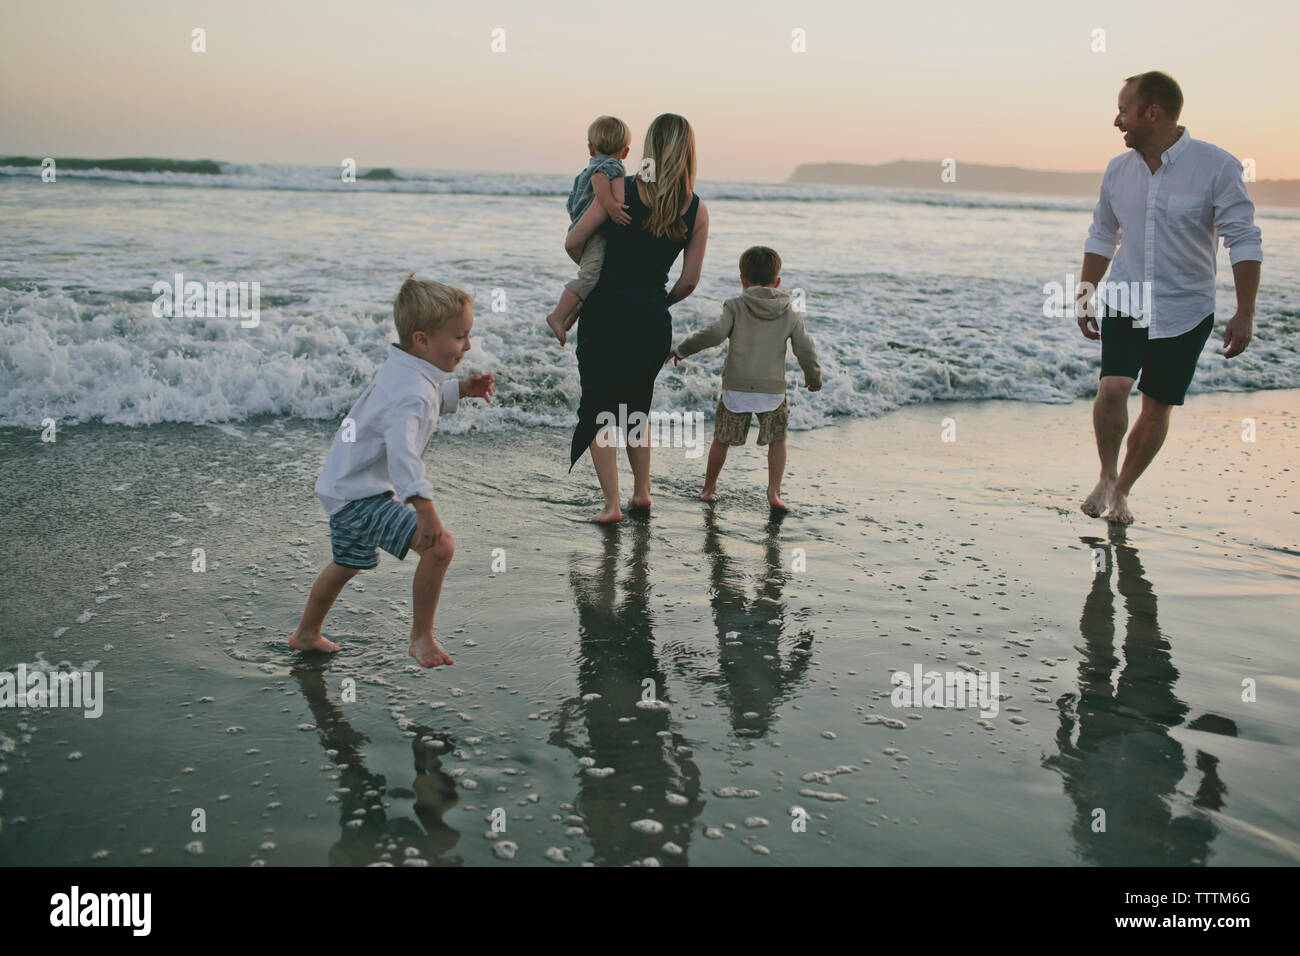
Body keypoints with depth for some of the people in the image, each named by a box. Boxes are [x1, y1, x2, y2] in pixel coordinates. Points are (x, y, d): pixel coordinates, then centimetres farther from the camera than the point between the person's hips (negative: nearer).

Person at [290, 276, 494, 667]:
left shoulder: (400, 369, 4)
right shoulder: (412, 393, -27)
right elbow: (402, 452, -41)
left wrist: (459, 390, 14)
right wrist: (424, 507, -50)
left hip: (343, 487, 11)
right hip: (361, 494, -11)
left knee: (348, 563, 32)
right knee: (439, 546, -22)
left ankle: (306, 634, 52)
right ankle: (421, 637, -9)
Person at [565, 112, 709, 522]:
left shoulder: (622, 189, -11)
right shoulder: (698, 211, -2)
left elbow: (573, 243, -9)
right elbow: (689, 281, 0)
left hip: (605, 315, -3)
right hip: (654, 324, 3)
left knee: (600, 411, 7)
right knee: (637, 407, 24)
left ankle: (611, 503, 2)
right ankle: (641, 492, 29)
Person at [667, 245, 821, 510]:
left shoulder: (736, 306, -2)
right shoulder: (791, 315, 5)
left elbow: (714, 334, -14)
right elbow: (805, 351, 4)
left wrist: (681, 350, -4)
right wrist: (813, 378, 21)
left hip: (736, 389, -1)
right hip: (773, 391, 1)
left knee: (721, 439, 15)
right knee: (777, 441, 16)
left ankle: (708, 488, 28)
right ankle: (773, 493, 4)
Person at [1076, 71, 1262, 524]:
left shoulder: (1216, 166, -11)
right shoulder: (1118, 170, 2)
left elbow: (1243, 241, -9)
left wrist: (1245, 312, -14)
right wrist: (1084, 296, 14)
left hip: (1184, 312, -2)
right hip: (1125, 303, 2)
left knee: (1157, 407, 5)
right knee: (1112, 388, -18)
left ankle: (1121, 491, 23)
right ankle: (1106, 475, 6)